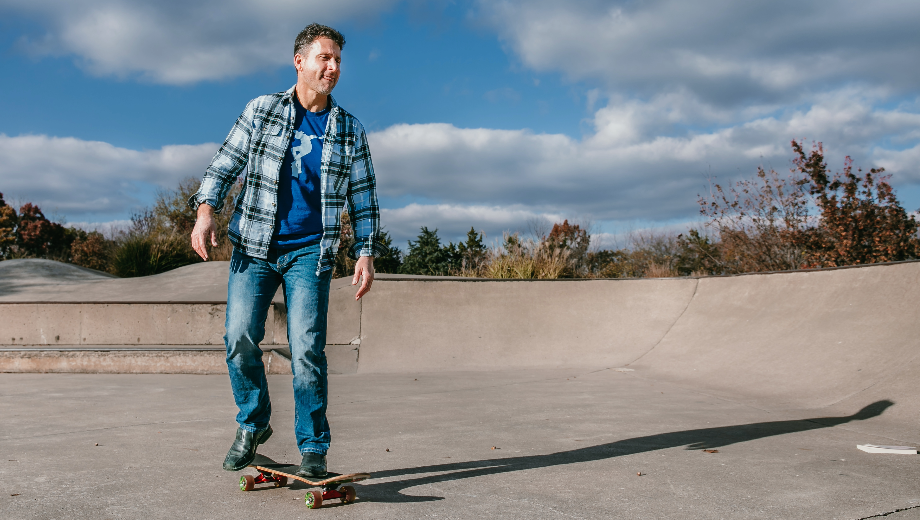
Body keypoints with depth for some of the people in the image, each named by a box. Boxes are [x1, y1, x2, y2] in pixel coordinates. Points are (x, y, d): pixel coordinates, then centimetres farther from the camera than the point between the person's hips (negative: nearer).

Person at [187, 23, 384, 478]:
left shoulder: (350, 131, 8)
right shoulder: (261, 111, 6)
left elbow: (363, 198, 11)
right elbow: (225, 164, 6)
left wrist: (366, 253, 2)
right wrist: (206, 210, -10)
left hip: (310, 252, 0)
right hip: (254, 246, 1)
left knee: (306, 348, -9)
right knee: (240, 338, -7)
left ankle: (313, 449, 2)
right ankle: (252, 424, 19)